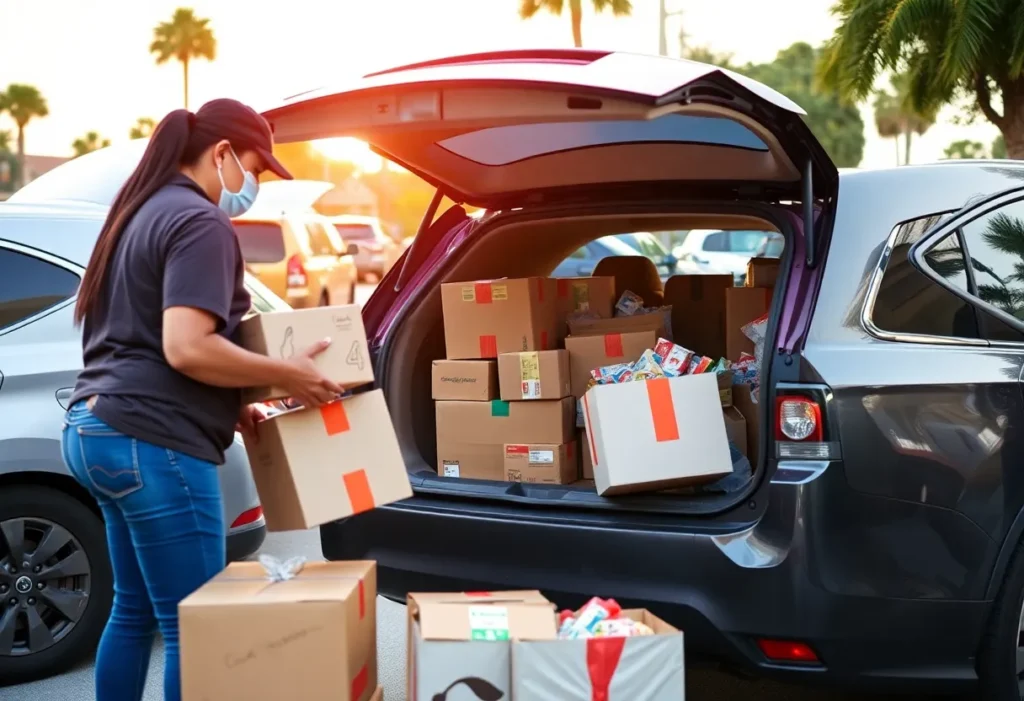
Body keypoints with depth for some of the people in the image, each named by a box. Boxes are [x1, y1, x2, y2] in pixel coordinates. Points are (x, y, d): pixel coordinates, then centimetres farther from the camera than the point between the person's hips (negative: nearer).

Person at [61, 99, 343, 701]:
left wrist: (228, 406, 15)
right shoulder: (199, 222, -12)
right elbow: (186, 348, -24)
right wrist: (286, 374, -13)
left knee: (135, 609, 18)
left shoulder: (142, 212, 18)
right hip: (152, 442, -10)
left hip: (97, 428, 10)